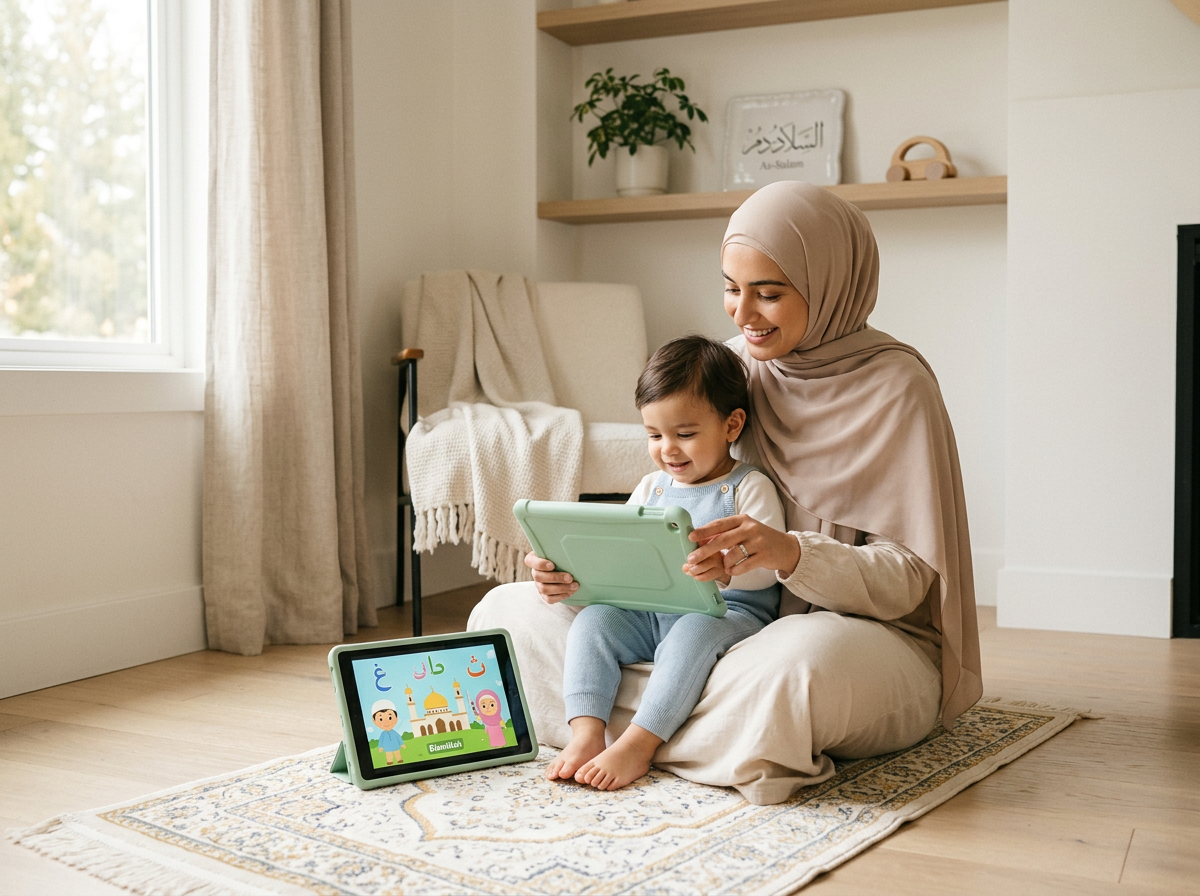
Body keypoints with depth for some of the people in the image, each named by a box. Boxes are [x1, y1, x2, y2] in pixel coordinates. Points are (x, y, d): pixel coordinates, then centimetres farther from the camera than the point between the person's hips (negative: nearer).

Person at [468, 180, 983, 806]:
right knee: (508, 613, -5)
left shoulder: (897, 389, -12)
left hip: (868, 633, -5)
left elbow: (909, 577, -14)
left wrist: (792, 554, -34)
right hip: (729, 622, 6)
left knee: (800, 663, -44)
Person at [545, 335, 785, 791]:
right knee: (593, 620, -19)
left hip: (729, 612, -5)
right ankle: (586, 732, -28)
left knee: (693, 632, -36)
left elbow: (767, 567, -13)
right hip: (649, 615, 5)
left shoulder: (749, 488, -1)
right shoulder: (651, 489, 17)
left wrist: (728, 568, -36)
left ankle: (638, 744, -35)